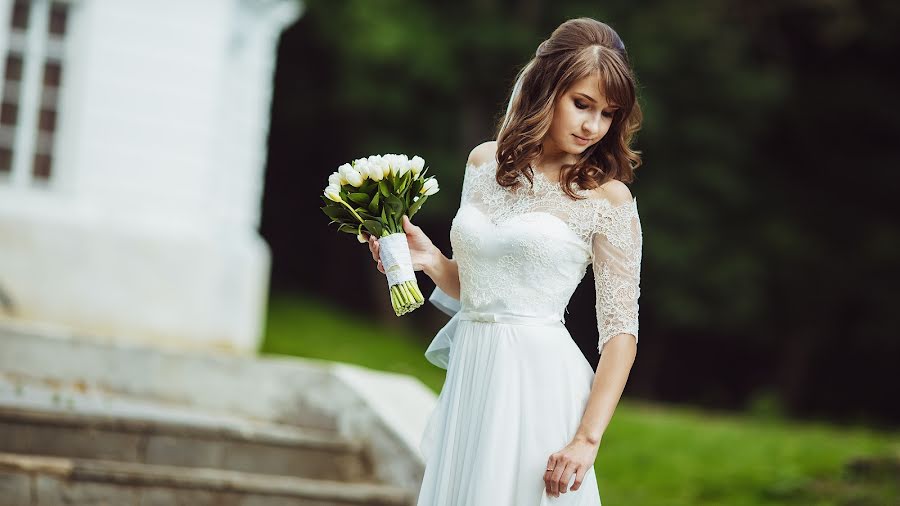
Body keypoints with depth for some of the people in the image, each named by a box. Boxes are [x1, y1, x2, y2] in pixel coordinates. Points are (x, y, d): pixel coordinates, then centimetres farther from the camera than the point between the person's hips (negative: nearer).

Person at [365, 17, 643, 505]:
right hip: (470, 373, 5)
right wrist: (429, 260, -1)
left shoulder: (607, 197, -7)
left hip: (538, 381, -5)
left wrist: (588, 437, -18)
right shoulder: (484, 162, 8)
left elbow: (620, 330, -10)